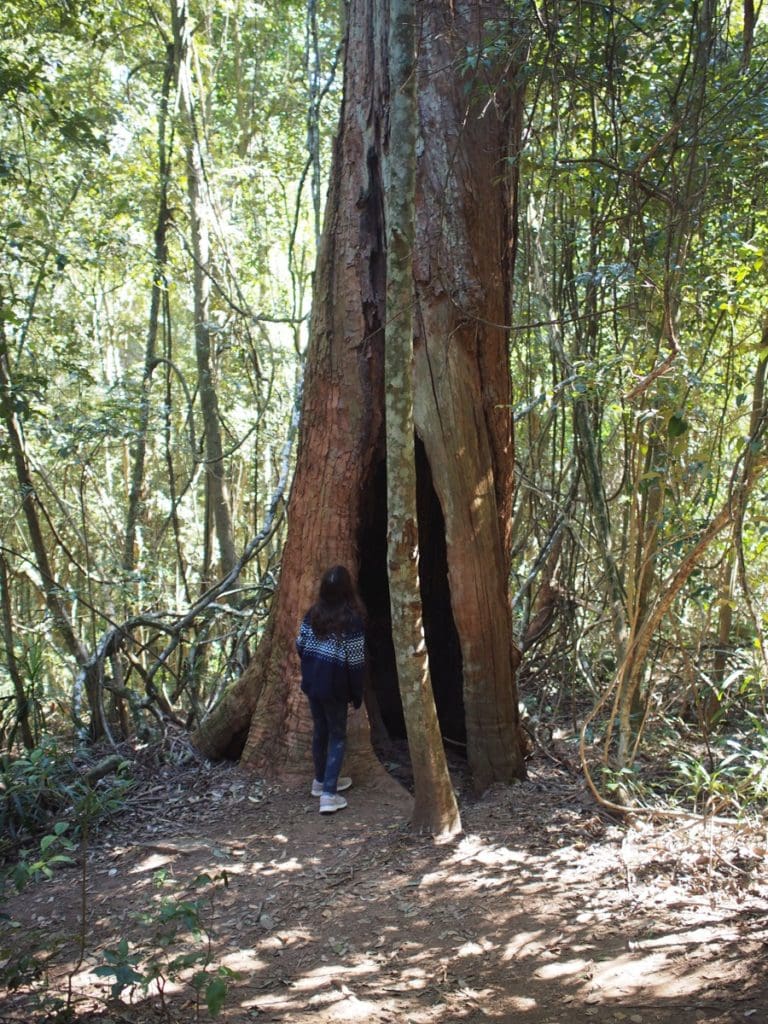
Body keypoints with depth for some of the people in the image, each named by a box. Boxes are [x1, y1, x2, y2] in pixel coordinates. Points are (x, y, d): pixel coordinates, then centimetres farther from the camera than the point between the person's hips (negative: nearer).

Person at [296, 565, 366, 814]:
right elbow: (355, 662, -15)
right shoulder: (352, 619, -18)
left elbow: (300, 646, 6)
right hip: (334, 687, -5)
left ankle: (322, 781, 36)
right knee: (337, 737, 7)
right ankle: (328, 794, 1)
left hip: (311, 682, 5)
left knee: (320, 731, 21)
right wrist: (357, 694, -4)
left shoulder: (313, 613, -3)